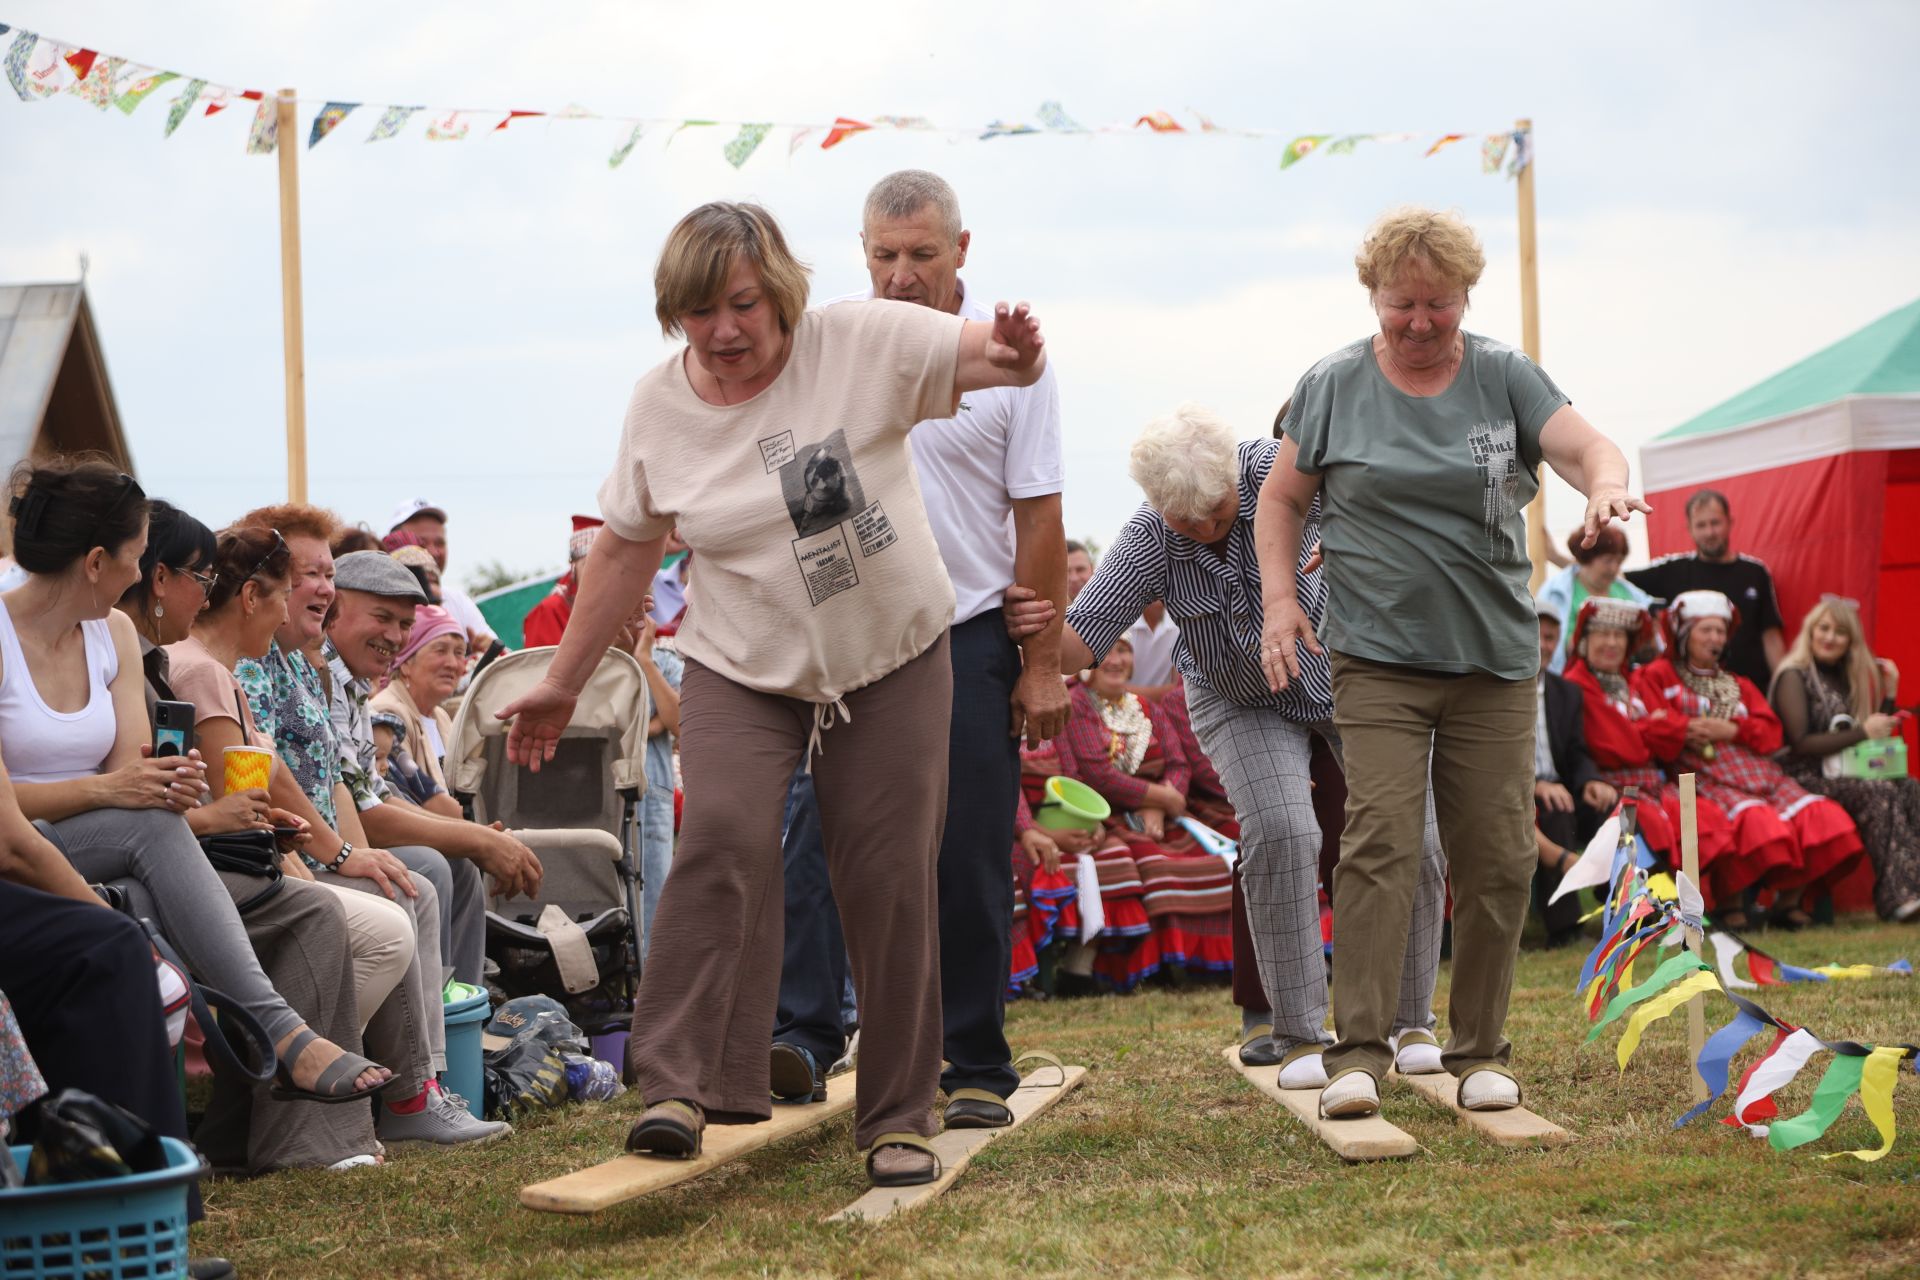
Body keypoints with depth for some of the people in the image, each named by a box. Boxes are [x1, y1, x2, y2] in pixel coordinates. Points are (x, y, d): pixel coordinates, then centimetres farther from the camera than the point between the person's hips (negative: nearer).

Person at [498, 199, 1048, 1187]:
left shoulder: (861, 345, -11)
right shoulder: (658, 408, -2)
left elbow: (1004, 360, -16)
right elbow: (624, 550, 9)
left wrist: (1016, 350, -42)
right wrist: (561, 683, 12)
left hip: (893, 663, -1)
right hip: (742, 673, 1)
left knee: (888, 883, -1)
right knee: (723, 842, -22)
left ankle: (898, 1120, 10)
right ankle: (679, 1088, -23)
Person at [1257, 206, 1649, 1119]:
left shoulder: (1504, 377, 6)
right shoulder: (1332, 386, 5)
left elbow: (1583, 444, -5)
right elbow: (1282, 496, 13)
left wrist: (1605, 484, -29)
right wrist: (1279, 596, 0)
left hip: (1495, 662, 2)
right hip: (1377, 658, -2)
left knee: (1497, 856, 2)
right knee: (1380, 840, -14)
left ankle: (1479, 1051, 14)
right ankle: (1359, 1051, -14)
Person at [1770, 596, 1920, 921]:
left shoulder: (1843, 678, 20)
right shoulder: (1794, 676, -3)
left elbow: (1877, 733, 21)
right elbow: (1799, 744, -15)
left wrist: (1890, 693, 11)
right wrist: (1861, 733, -15)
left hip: (1842, 775, 7)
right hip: (1804, 779, -7)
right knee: (1881, 793, -31)